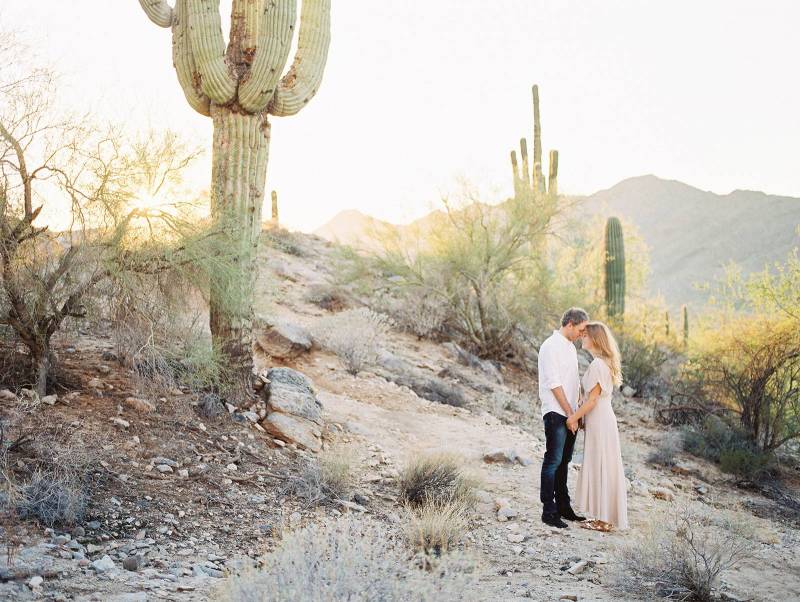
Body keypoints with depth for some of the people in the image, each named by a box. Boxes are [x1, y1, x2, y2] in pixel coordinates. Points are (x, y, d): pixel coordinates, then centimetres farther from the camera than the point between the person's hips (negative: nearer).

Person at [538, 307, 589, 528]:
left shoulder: (571, 347, 17)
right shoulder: (551, 346, -11)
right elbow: (554, 384, -16)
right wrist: (569, 413, -14)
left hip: (570, 414, 9)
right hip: (556, 413, -9)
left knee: (564, 461, 14)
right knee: (553, 461, -8)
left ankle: (563, 507, 21)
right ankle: (548, 512, -5)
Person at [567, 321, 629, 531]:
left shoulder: (597, 365, -18)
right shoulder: (604, 362, 12)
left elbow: (592, 400, -19)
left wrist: (574, 417, -10)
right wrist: (578, 416, 14)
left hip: (599, 422, -9)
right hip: (602, 419, 9)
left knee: (600, 467, -3)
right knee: (602, 468, 12)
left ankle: (603, 520, 3)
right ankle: (604, 517, 18)